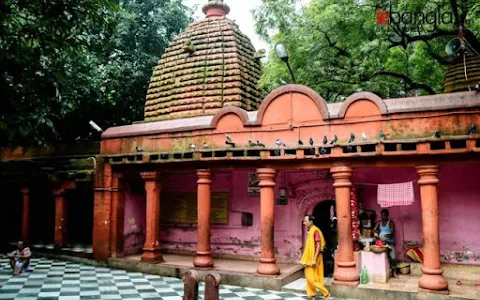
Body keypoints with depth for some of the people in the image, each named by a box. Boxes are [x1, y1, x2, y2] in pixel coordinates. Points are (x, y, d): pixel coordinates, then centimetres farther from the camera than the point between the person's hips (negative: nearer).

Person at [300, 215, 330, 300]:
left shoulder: (315, 230, -18)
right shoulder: (310, 231, 10)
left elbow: (319, 246, -21)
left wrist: (314, 259, -23)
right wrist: (306, 259, 18)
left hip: (314, 258, -9)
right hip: (309, 258, 9)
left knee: (312, 278, -6)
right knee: (308, 277, 10)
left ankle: (326, 293, 5)